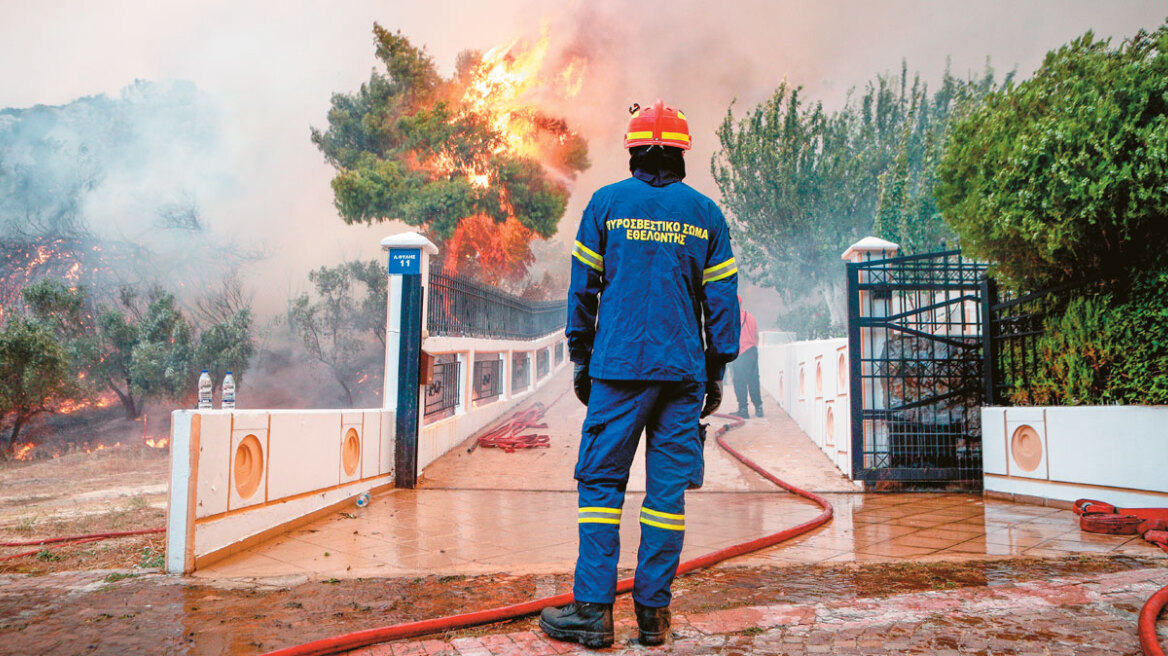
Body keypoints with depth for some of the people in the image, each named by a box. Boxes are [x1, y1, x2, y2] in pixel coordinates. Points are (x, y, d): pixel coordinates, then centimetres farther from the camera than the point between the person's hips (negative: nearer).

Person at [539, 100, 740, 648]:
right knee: (667, 489, 5)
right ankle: (653, 612, 10)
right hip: (683, 371, 2)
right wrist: (716, 372, 14)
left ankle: (593, 610, 1)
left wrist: (581, 361, 12)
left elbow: (583, 290, 5)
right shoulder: (705, 213, 9)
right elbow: (721, 301, 8)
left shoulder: (606, 203, 5)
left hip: (618, 367, -2)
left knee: (601, 482, 3)